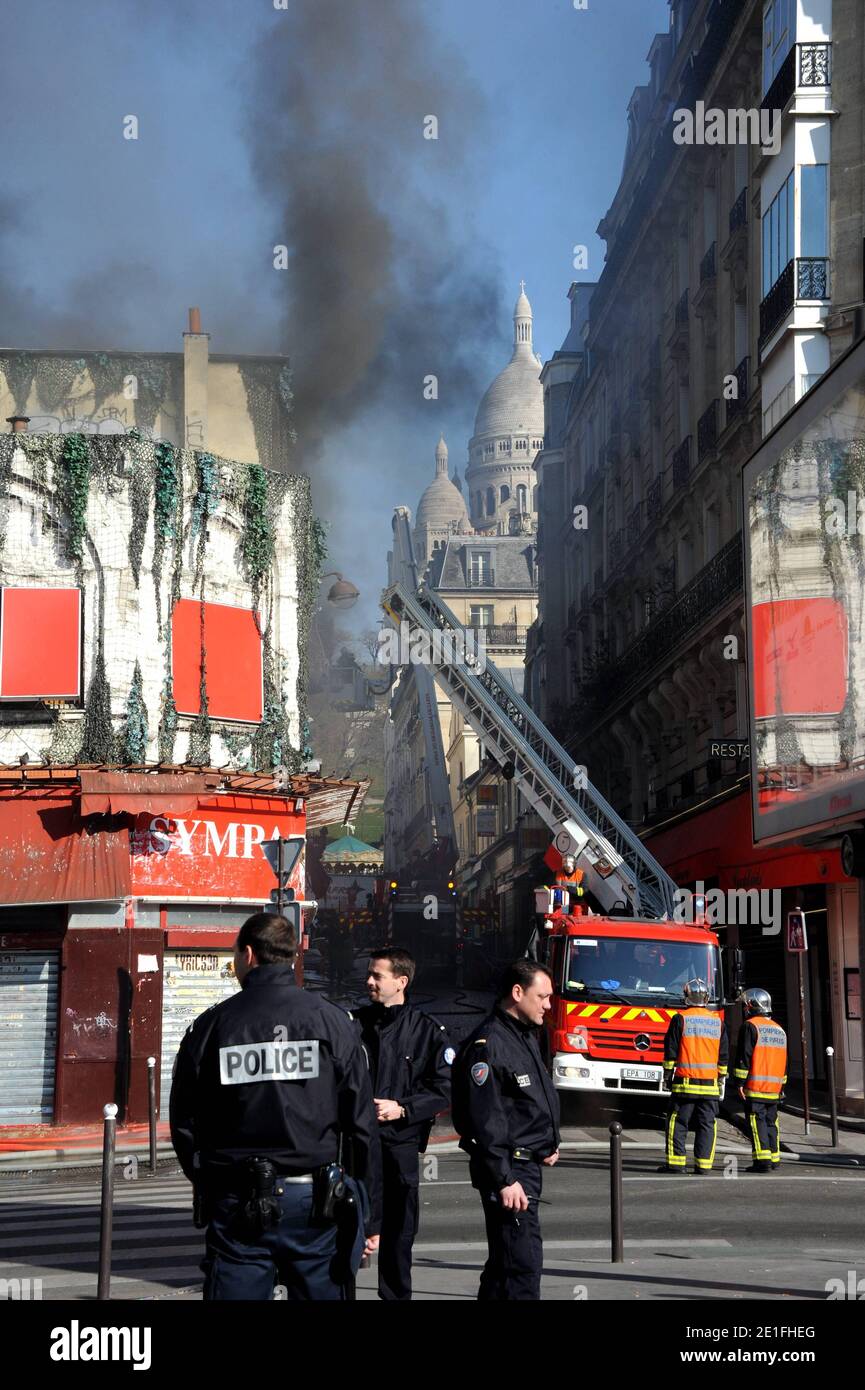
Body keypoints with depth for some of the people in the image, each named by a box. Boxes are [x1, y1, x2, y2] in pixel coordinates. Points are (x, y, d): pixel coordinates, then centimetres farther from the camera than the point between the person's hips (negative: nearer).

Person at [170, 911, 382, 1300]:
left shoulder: (210, 1026, 1)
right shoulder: (332, 1020, -1)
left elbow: (184, 1124, 6)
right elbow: (362, 1125, -2)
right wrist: (371, 1216, 4)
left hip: (237, 1205, 0)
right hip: (316, 1202, 0)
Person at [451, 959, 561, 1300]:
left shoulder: (526, 1036, 15)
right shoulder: (488, 1046, -17)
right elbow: (485, 1122, -21)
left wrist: (549, 1144, 17)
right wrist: (504, 1180, -23)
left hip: (530, 1165, 10)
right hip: (508, 1169, -10)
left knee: (505, 1259, 16)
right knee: (523, 1261, -11)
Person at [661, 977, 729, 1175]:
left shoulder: (680, 1019, -2)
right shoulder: (717, 1020, 8)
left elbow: (671, 1050, -3)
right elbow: (723, 1053, 12)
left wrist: (667, 1075, 4)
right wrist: (721, 1077, 18)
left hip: (685, 1081, -3)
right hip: (710, 1083, 3)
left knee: (677, 1122, 2)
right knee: (707, 1124, 5)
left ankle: (676, 1163, -1)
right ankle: (703, 1164, 2)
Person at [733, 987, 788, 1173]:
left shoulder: (750, 1026, -7)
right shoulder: (779, 1030, 17)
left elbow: (744, 1055, -12)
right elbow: (784, 1061, 21)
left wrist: (740, 1082, -11)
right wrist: (782, 1086, 25)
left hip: (755, 1087, -7)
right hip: (774, 1087, 7)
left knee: (757, 1122, -7)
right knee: (771, 1122, 13)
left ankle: (763, 1161, -13)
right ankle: (774, 1159, 15)